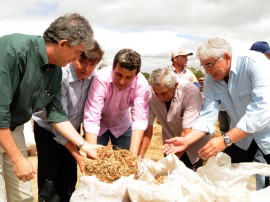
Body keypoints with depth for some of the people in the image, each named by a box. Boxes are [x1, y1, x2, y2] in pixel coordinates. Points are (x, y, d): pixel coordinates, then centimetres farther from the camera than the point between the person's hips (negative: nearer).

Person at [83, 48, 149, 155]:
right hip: (99, 124, -2)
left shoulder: (142, 84, -27)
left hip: (122, 126, 2)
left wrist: (133, 153, -43)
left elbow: (140, 119, -31)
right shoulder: (101, 78, -33)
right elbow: (91, 119, -37)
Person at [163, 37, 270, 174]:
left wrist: (225, 140, -40)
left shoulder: (254, 62, -26)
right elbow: (208, 114, -13)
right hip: (240, 134, 5)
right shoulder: (210, 79, -8)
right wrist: (186, 140, -28)